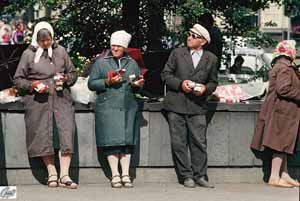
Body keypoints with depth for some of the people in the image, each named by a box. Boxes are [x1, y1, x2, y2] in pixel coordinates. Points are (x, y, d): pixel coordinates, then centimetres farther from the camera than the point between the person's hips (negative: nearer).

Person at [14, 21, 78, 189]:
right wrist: (33, 85, -10)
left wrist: (65, 79, -4)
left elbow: (73, 73, 18)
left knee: (66, 132, -11)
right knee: (43, 135, -1)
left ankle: (64, 175, -12)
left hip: (61, 98, 1)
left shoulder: (60, 51, 10)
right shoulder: (28, 54, 5)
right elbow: (18, 80, 7)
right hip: (38, 100, -1)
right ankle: (52, 174, 10)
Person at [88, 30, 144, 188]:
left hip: (128, 107, 3)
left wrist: (137, 85, -1)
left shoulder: (132, 63, 15)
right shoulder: (101, 62, 6)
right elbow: (91, 84, 3)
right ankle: (115, 175, -3)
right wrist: (107, 82, -11)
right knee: (111, 140, -7)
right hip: (107, 107, -3)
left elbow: (138, 83, 22)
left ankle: (125, 174, 2)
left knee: (127, 140, -2)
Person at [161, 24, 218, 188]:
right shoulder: (177, 53, 6)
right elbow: (166, 74, 6)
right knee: (179, 143, 0)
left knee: (199, 142, -3)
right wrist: (180, 83, -11)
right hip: (176, 105, 0)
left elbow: (213, 82, 15)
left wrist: (205, 88, -7)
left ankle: (200, 176, 5)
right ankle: (186, 176, 6)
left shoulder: (211, 59, 8)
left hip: (197, 107, 0)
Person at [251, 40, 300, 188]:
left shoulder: (279, 66, 16)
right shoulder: (284, 68, -16)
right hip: (283, 112, -11)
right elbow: (283, 89, -24)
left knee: (282, 145, 12)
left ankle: (284, 175, 16)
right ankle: (275, 177, -6)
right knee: (281, 143, -7)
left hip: (280, 111, 11)